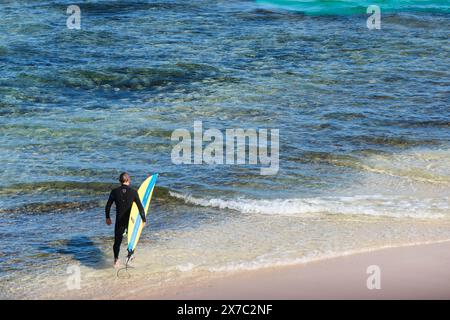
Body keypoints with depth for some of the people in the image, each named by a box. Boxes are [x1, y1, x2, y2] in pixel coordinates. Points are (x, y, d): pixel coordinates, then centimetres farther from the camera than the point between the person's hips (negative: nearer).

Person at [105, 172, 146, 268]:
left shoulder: (115, 191, -8)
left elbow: (108, 206, -1)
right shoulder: (133, 192, -11)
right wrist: (144, 220, 3)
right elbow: (140, 208, -9)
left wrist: (107, 217, 14)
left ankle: (116, 259, -2)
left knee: (117, 241, 12)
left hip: (119, 221, 0)